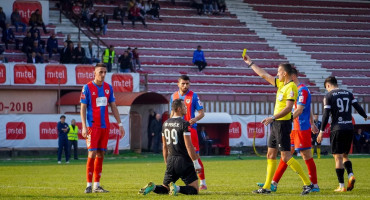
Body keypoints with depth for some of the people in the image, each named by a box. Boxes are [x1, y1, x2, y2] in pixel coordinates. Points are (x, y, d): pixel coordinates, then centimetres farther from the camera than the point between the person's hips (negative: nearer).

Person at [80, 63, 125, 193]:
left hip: (105, 126, 5)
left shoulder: (108, 88, 11)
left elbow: (113, 107, 16)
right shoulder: (87, 87, -3)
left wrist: (120, 124, 11)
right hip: (92, 126, -5)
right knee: (92, 154, -9)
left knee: (101, 155, 5)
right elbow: (83, 108, -4)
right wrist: (84, 127, -12)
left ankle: (97, 185, 9)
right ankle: (89, 185, -4)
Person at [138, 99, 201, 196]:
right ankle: (177, 188, -26)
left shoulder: (166, 123, 10)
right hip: (184, 161, -6)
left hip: (171, 160, 6)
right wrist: (196, 163, -8)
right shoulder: (184, 124, -11)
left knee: (165, 189, 17)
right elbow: (189, 146, -15)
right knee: (194, 190, -2)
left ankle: (153, 187, -12)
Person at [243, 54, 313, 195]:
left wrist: (273, 118, -28)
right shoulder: (281, 84, 12)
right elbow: (264, 75, 23)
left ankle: (307, 183, -9)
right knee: (271, 155, 11)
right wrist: (250, 63, 27)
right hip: (276, 124, 10)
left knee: (286, 157, -12)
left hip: (283, 124, -10)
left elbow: (288, 108, -23)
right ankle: (267, 187, 15)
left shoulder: (291, 87, -15)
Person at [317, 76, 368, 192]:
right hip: (349, 128, 5)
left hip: (337, 129, -5)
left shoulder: (329, 96, -2)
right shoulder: (348, 94, 10)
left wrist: (321, 131, -3)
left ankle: (341, 186, -3)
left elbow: (326, 115, -7)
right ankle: (351, 175, -8)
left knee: (338, 157, 0)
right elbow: (358, 107, 10)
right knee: (345, 155, 18)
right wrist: (365, 116, 31)